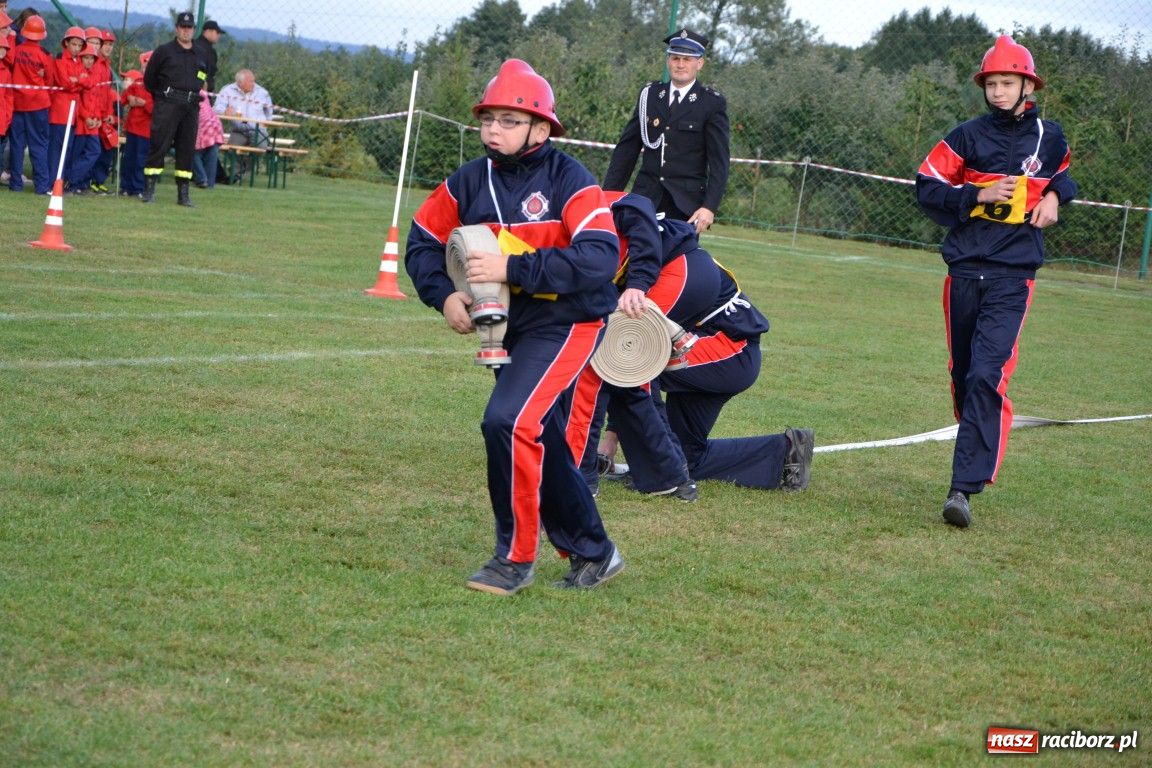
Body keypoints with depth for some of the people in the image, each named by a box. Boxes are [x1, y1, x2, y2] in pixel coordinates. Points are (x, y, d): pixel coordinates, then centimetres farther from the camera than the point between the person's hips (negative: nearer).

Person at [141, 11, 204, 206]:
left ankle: (183, 194, 7)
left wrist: (194, 98, 15)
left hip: (191, 107, 4)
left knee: (187, 149, 4)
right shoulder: (164, 51, 3)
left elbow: (203, 81, 26)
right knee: (159, 145, -8)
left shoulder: (200, 55, 15)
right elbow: (149, 78, 8)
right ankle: (149, 189, -5)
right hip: (167, 104, -4)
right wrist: (161, 97, 9)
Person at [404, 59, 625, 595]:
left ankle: (516, 557, -9)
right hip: (511, 329, 7)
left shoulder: (568, 180, -17)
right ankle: (592, 554, 31)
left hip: (568, 324, -7)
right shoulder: (468, 183, -1)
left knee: (508, 421, -23)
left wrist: (513, 269, -31)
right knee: (541, 443, 13)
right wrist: (444, 295, -10)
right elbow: (422, 241, 9)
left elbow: (600, 258, -29)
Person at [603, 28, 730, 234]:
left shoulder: (712, 104, 1)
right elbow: (626, 149, 14)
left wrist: (709, 207, -13)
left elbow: (719, 162, -3)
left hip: (685, 205, -3)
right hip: (645, 197, 3)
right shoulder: (650, 94, 12)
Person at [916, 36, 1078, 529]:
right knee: (963, 375, 12)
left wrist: (1055, 195, 6)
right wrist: (977, 195, -13)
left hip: (1013, 277, -2)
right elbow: (927, 188, -1)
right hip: (964, 271, 2)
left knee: (987, 376, -17)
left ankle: (964, 488, -23)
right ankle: (978, 456, 33)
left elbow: (1062, 172, 27)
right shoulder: (969, 136, 2)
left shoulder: (1049, 137, 6)